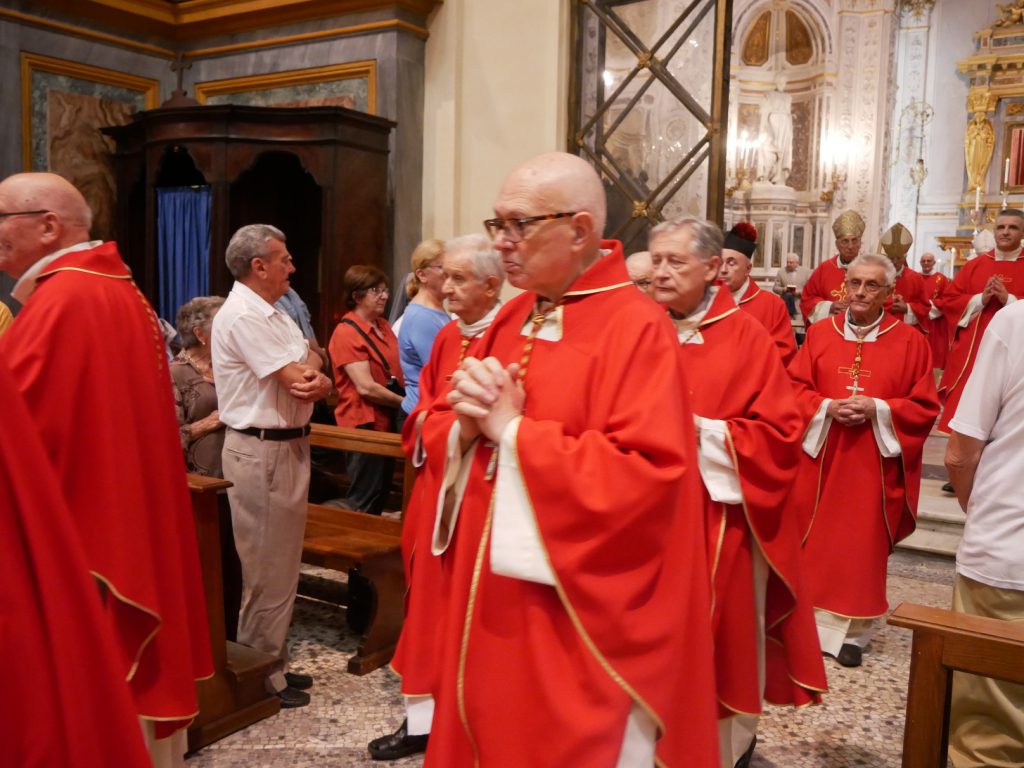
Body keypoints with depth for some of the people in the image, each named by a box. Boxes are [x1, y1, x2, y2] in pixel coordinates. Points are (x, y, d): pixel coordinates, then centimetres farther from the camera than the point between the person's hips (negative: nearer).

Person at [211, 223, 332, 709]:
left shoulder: (273, 313, 15)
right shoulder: (243, 316, -18)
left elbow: (307, 369, 9)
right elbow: (299, 378, -21)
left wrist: (315, 377, -13)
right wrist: (314, 374, 0)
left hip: (288, 446, 10)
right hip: (262, 453, -10)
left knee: (281, 563, 18)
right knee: (266, 570, 1)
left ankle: (275, 663, 31)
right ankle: (261, 678, 15)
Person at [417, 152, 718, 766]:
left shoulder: (637, 328, -17)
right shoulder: (510, 319, 7)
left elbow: (644, 476, -27)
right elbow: (437, 438, 12)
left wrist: (512, 429, -21)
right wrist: (467, 424, -13)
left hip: (579, 620, -7)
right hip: (495, 600, 8)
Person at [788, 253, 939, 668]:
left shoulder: (910, 342, 0)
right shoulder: (819, 333, 4)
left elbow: (924, 407, -1)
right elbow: (795, 388, 3)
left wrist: (878, 409, -17)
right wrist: (827, 408, -14)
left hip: (874, 462, -1)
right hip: (818, 455, 2)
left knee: (861, 545, 4)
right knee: (813, 540, 7)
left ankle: (851, 630, 17)